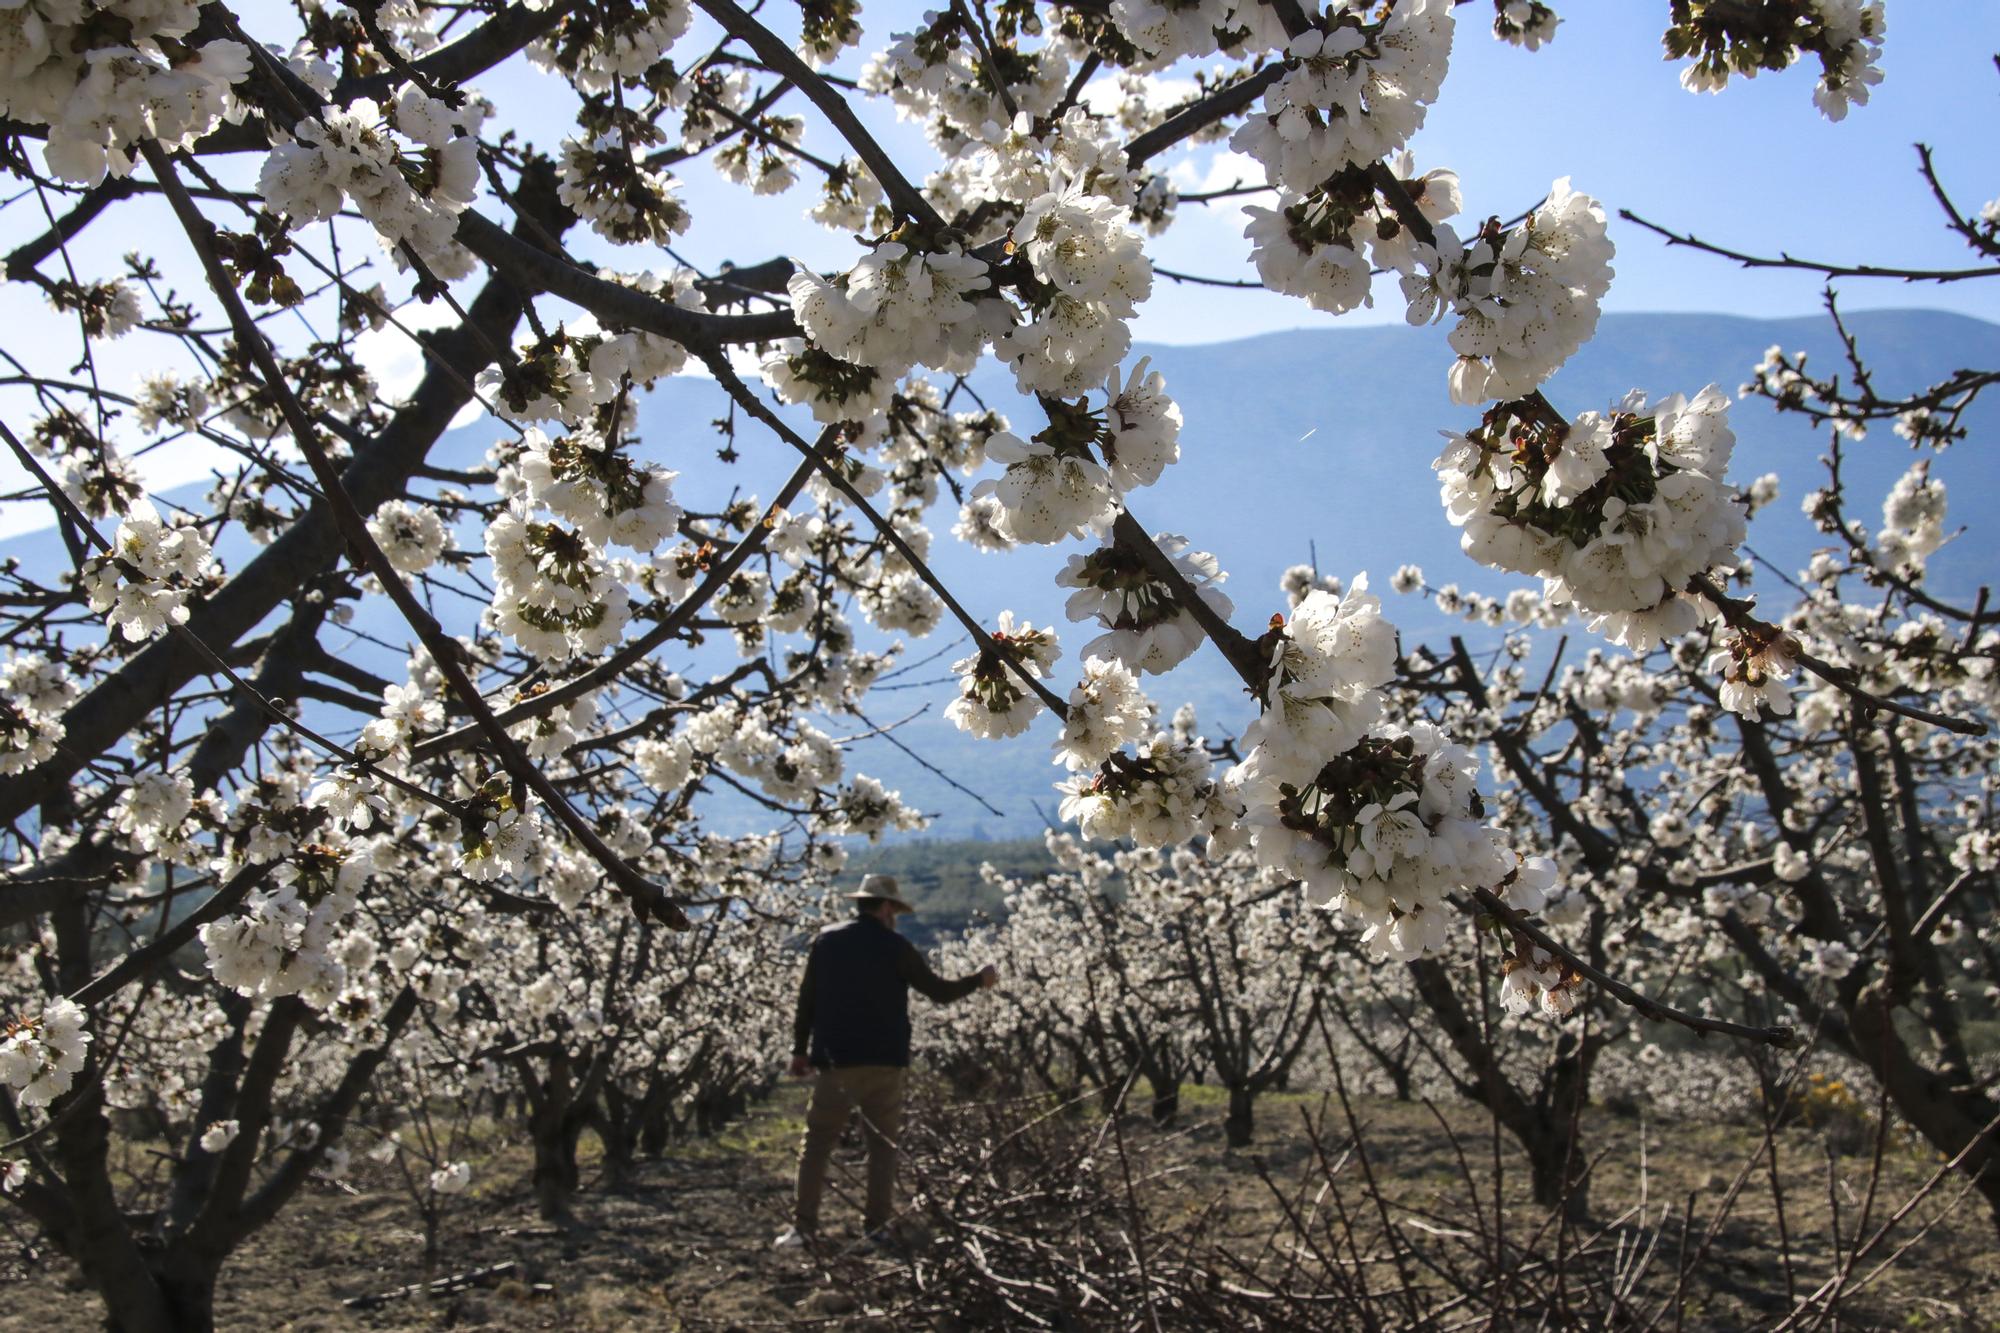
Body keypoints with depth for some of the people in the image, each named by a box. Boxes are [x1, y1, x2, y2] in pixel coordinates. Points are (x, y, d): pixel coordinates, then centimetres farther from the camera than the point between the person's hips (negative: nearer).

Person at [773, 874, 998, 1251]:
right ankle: (876, 1226, 8)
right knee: (883, 1145, 10)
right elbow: (939, 992, 1)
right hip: (881, 1063, -2)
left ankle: (803, 1225, 2)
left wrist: (800, 1050, 12)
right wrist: (979, 980, 17)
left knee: (817, 1142, 8)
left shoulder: (826, 940, 4)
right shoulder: (895, 947, -4)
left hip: (834, 1062, 2)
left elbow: (807, 999, 5)